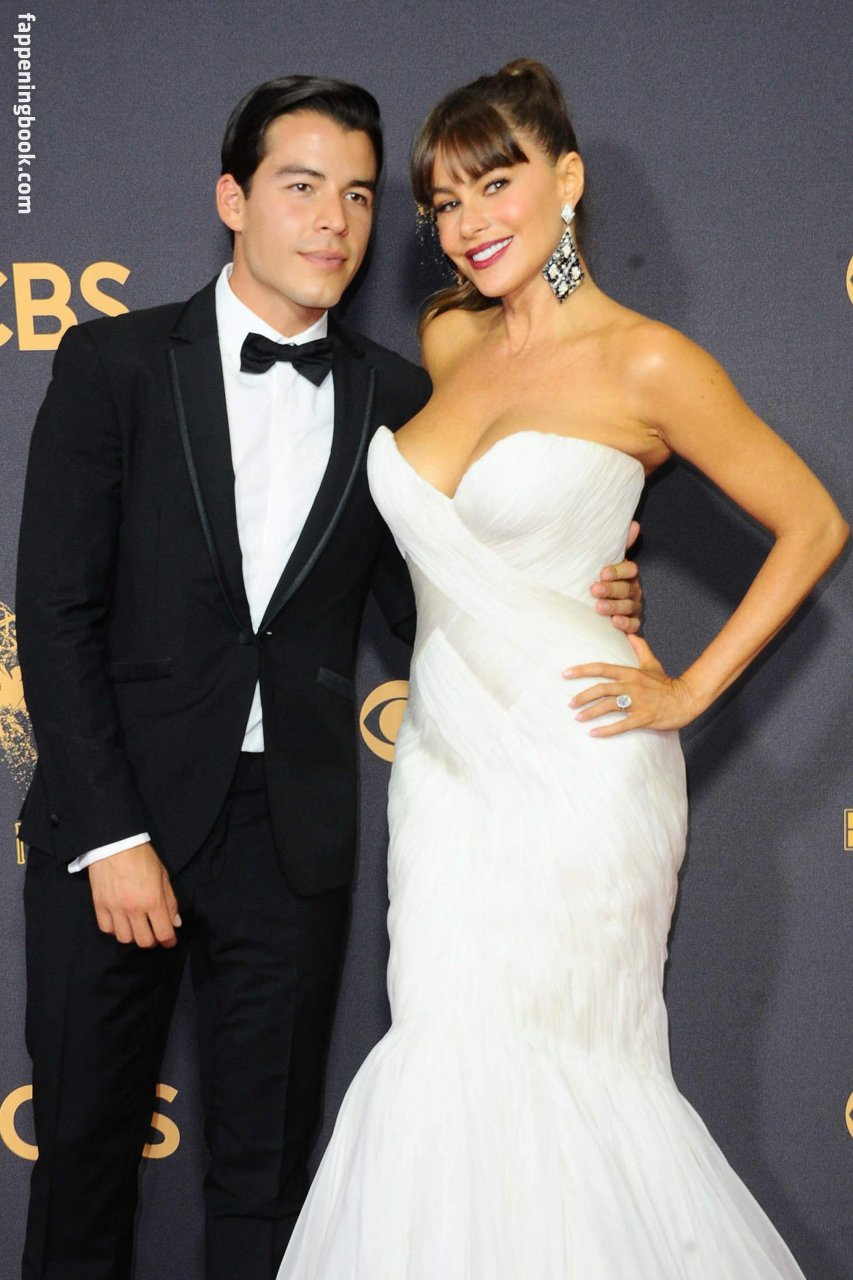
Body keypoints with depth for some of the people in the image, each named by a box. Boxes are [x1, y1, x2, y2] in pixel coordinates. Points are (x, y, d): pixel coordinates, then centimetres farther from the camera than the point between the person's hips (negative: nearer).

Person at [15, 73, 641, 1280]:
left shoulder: (394, 398, 5)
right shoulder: (116, 363, -2)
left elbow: (424, 597, 10)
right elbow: (56, 612, -6)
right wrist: (110, 835, -12)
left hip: (290, 834, 2)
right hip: (116, 813, -1)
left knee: (265, 1171, 12)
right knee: (83, 1142, 11)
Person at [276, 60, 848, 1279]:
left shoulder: (646, 361, -10)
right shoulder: (447, 339, 7)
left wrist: (691, 690, -7)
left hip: (571, 761, -6)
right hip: (447, 755, 6)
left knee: (520, 1077, -2)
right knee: (451, 1071, 7)